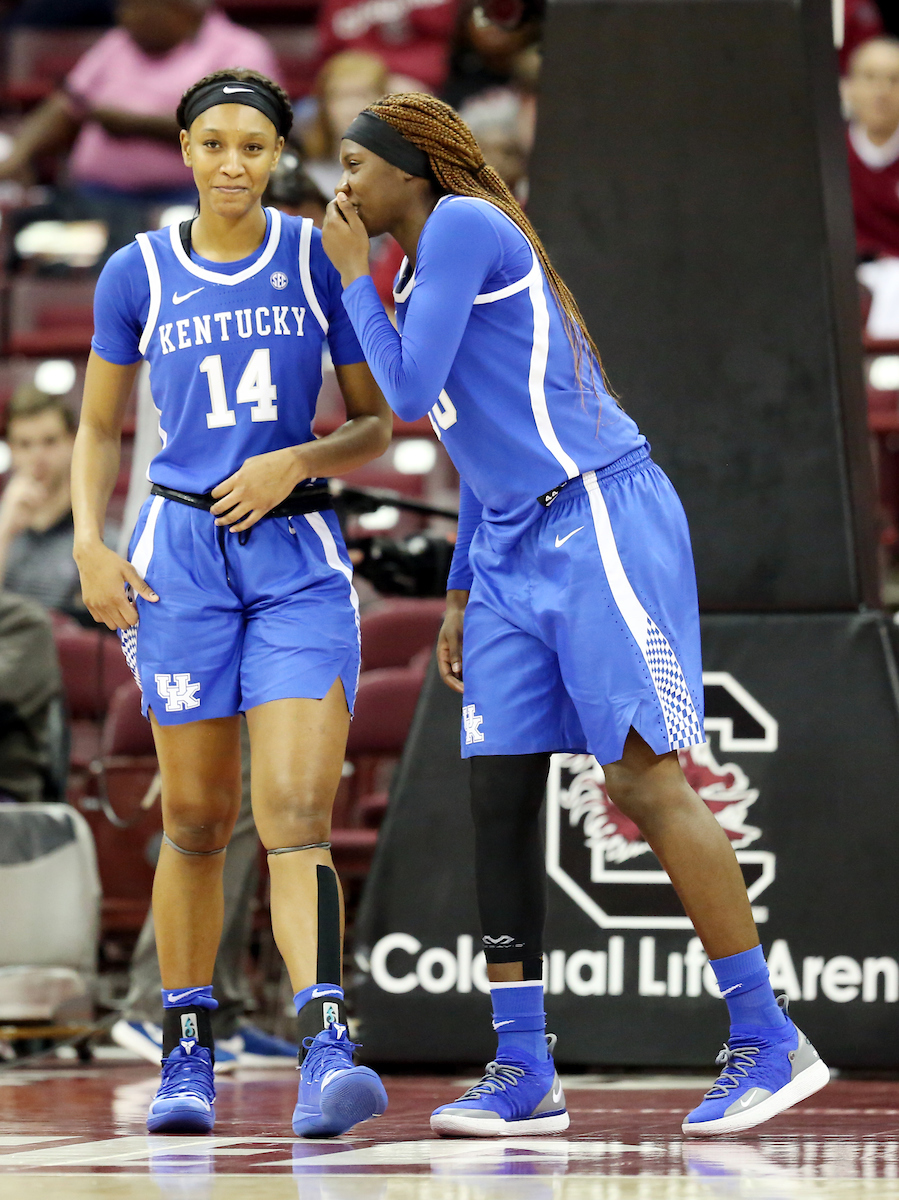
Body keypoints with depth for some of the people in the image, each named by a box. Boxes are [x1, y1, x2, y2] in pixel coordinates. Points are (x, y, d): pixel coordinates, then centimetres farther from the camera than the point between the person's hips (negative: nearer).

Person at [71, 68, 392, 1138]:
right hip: (182, 552, 1)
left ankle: (324, 1052, -25)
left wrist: (296, 461, -11)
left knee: (296, 812, -15)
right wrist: (89, 543, 0)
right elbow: (98, 427, 15)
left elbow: (376, 426, 8)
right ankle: (186, 1059, 15)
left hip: (298, 555, -1)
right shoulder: (138, 274, 6)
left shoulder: (318, 259, 3)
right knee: (196, 821, 4)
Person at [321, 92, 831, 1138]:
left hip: (601, 522, -10)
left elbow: (409, 395, -15)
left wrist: (354, 279, -3)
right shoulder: (418, 273, 21)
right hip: (516, 551, 10)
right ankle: (523, 1074, 4)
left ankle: (769, 1042, -8)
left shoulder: (463, 226, -9)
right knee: (498, 795, 2)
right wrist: (461, 593, 23)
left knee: (645, 785, -13)